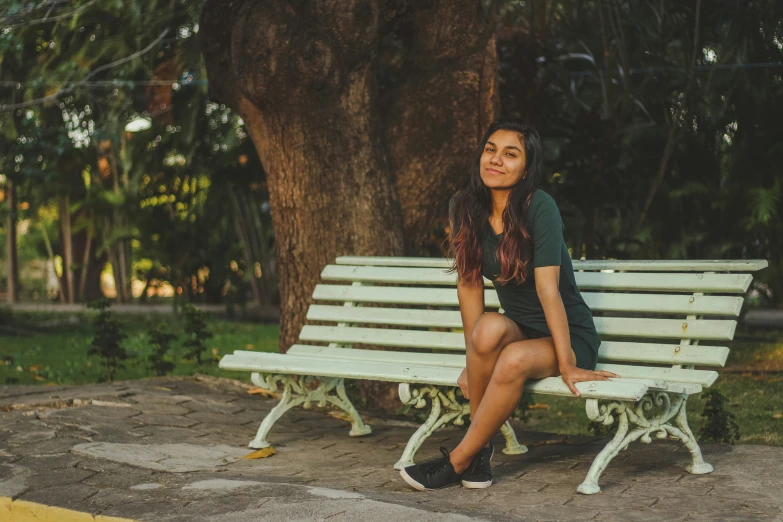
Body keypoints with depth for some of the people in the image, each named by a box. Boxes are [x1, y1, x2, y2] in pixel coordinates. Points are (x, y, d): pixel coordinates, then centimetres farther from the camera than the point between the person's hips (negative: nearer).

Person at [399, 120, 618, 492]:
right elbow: (469, 283, -3)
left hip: (570, 335, -4)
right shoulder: (465, 209, -5)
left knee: (514, 360, -35)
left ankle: (458, 462, -17)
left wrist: (567, 365, -23)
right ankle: (479, 451, -18)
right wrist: (475, 358, -7)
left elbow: (547, 288, -25)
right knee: (490, 326, -31)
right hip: (518, 330, 4)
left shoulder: (539, 207, -21)